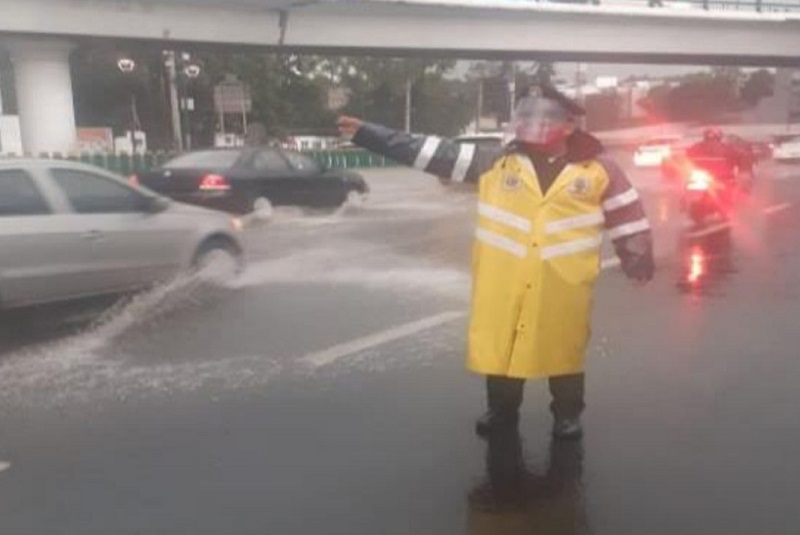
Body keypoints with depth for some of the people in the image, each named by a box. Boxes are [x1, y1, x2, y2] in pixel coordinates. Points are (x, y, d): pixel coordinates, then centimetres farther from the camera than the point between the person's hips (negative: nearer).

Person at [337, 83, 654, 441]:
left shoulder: (597, 170, -2)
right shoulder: (495, 163, 0)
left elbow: (626, 214, 6)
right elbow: (433, 152, -2)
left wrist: (639, 260, 6)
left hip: (565, 282, -1)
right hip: (502, 280, 2)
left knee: (565, 348, 11)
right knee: (499, 343, 12)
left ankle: (568, 414, 31)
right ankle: (501, 410, 33)